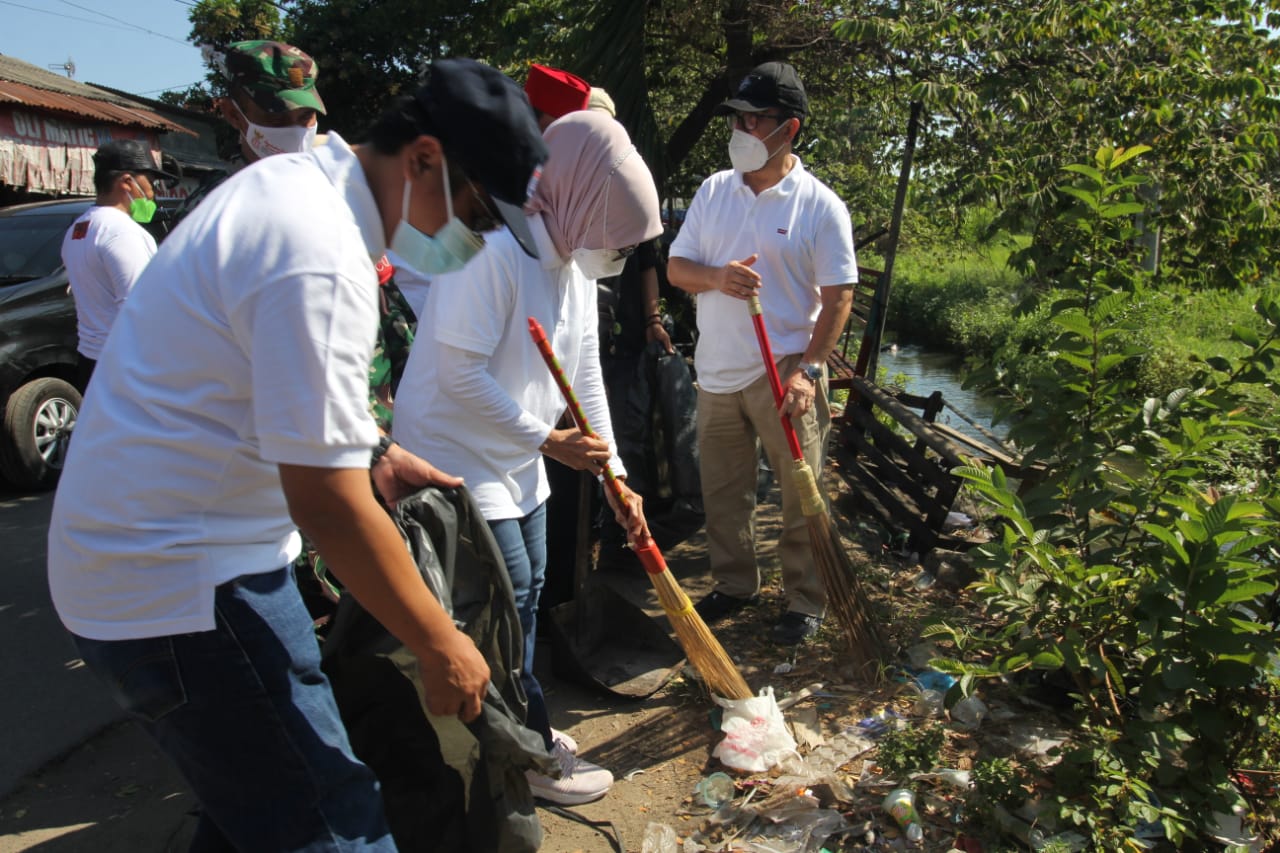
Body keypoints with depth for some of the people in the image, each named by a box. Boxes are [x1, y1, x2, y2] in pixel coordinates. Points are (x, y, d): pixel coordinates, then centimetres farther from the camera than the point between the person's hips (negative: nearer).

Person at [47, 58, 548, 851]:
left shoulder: (293, 183, 7)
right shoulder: (321, 257, -25)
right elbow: (327, 504, -26)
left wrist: (373, 451, 10)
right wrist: (442, 645, -14)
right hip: (181, 583, -10)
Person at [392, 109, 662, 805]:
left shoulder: (574, 261, 4)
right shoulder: (495, 247, -25)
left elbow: (584, 372, 6)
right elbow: (460, 374, -27)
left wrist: (614, 476, 4)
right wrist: (549, 441, -19)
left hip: (515, 456, 9)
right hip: (454, 450, -9)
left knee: (526, 591, 16)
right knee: (508, 598, -3)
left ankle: (520, 729, 35)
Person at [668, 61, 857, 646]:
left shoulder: (820, 205, -5)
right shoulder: (713, 190, 8)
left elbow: (838, 295, -7)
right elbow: (676, 267, 8)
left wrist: (807, 370, -17)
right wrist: (716, 277, -14)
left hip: (785, 372, -4)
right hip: (716, 370, 5)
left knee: (801, 497, 4)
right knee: (722, 492, 14)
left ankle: (806, 601, 22)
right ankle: (734, 584, 33)